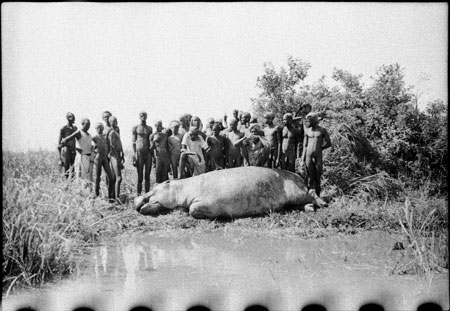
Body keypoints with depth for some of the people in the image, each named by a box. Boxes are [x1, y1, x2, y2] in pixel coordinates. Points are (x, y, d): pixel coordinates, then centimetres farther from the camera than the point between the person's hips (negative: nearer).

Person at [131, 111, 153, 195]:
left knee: (147, 175, 2)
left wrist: (153, 154, 11)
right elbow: (133, 142, 1)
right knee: (140, 175, -6)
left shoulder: (150, 128, 15)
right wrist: (134, 154, -9)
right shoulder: (135, 128, 5)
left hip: (148, 153, 3)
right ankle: (138, 194, -4)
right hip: (139, 152, -3)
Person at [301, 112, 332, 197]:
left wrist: (320, 149, 6)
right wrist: (303, 158, 4)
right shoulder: (307, 131, 7)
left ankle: (317, 196, 5)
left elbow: (329, 143, 5)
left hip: (318, 156, -2)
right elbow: (305, 145, 10)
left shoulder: (322, 130, -1)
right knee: (310, 177, -1)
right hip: (309, 156, 2)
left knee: (317, 177, 0)